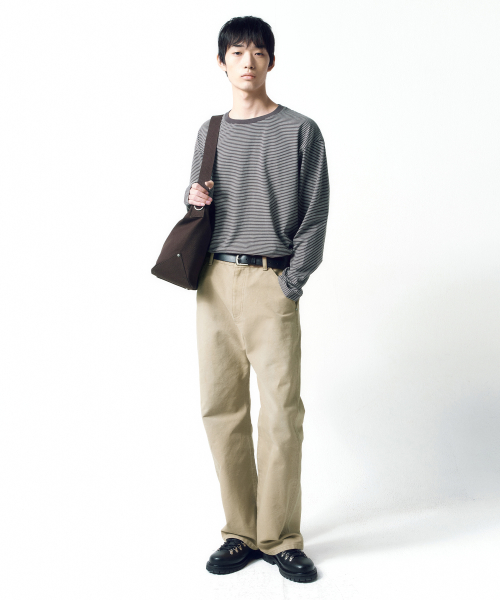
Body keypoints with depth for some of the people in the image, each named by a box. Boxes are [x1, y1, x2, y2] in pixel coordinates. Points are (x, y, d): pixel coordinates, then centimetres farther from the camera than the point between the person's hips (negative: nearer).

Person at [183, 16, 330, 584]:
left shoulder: (300, 131, 3)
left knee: (281, 414, -6)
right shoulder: (210, 132, 16)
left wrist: (291, 283, -9)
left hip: (271, 283, -4)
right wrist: (192, 196, 2)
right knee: (221, 409, 3)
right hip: (214, 281, 4)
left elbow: (314, 215, -1)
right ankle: (242, 532, 14)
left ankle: (279, 538, 8)